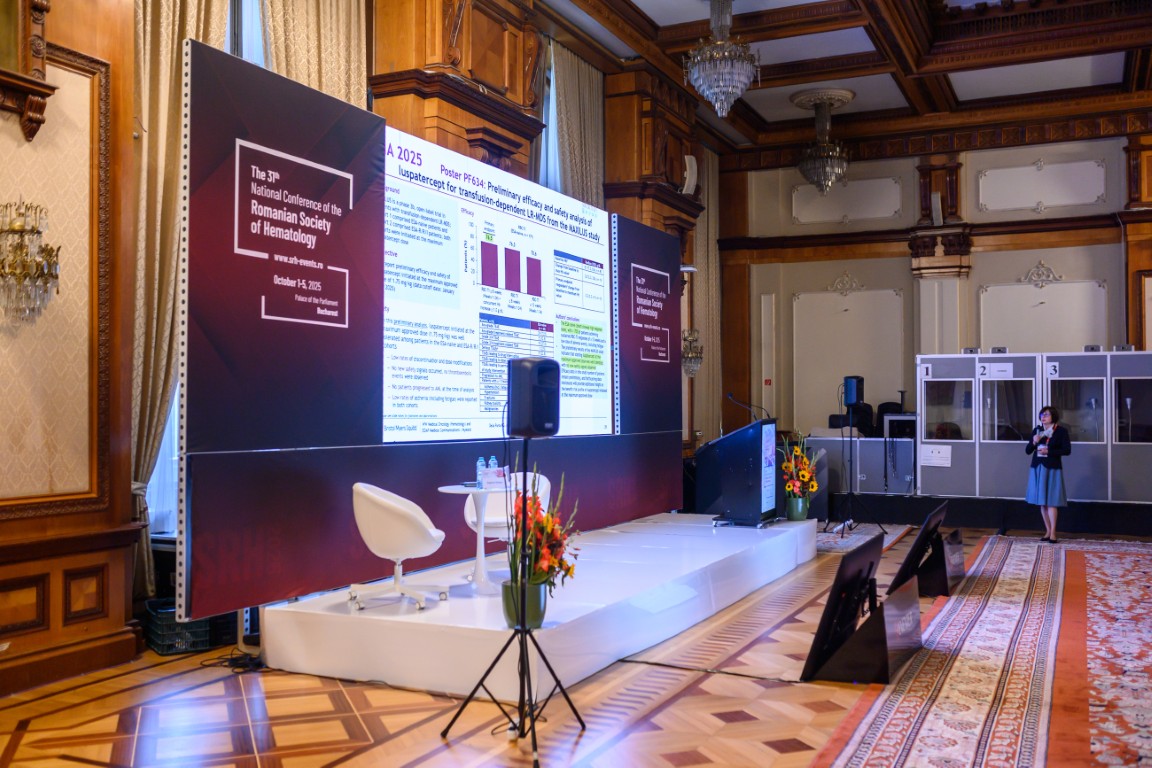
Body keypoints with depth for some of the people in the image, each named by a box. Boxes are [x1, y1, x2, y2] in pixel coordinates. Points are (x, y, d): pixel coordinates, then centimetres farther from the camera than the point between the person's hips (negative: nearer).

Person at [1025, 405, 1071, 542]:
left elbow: (1067, 450, -8)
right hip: (1037, 468, 5)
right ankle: (1048, 531, 14)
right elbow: (1027, 451, 8)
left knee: (1051, 501, -7)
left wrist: (1049, 451, -17)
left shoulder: (1061, 431, -3)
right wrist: (1034, 442, -12)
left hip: (1052, 469, -4)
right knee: (1041, 501, 6)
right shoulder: (1036, 430, 8)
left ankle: (1053, 532, -4)